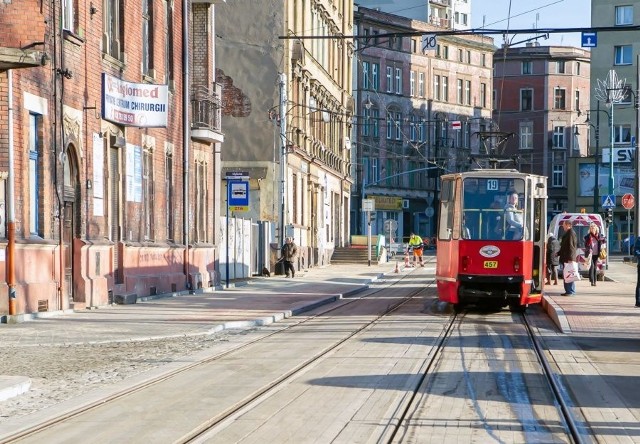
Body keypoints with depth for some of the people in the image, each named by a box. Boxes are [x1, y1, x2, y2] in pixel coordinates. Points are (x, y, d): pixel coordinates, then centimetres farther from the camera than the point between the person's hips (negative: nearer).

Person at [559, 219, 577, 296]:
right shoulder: (567, 233, 19)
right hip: (565, 258, 11)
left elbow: (572, 246, -20)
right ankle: (568, 290, 17)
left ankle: (571, 291, -7)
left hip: (569, 259, -11)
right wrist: (558, 253, 22)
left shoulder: (571, 233, -13)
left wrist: (570, 258, -24)